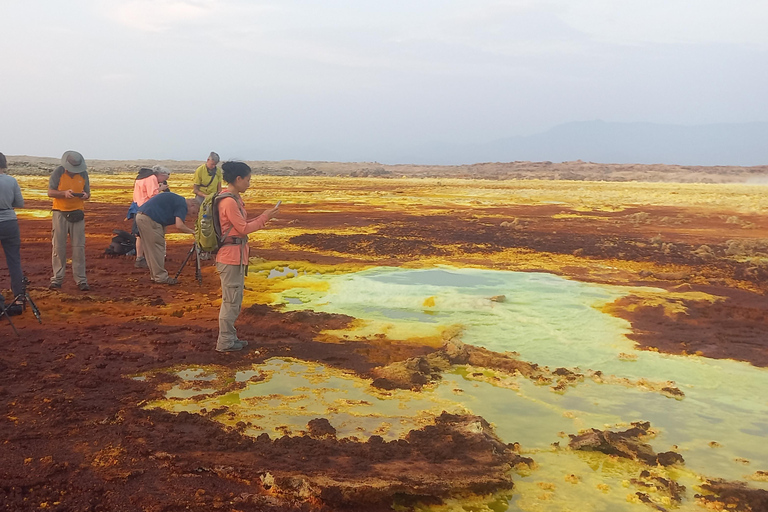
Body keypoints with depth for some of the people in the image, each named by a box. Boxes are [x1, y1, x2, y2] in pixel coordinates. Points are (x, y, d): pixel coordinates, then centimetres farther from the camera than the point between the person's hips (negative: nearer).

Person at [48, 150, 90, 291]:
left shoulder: (83, 174, 3)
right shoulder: (58, 172, -6)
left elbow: (88, 193, 10)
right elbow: (50, 192, -5)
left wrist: (85, 195, -14)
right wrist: (64, 193, -24)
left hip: (77, 214, 2)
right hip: (60, 213, -2)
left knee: (79, 247, 0)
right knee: (59, 247, 1)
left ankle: (81, 280, 4)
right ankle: (57, 279, 10)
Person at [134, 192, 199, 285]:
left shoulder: (177, 200, 22)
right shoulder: (182, 205, -7)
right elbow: (179, 226, -19)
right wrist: (192, 231, -5)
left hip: (140, 216, 10)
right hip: (149, 219, -10)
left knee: (150, 249, 15)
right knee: (157, 247, -3)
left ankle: (154, 275, 22)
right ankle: (161, 277, 1)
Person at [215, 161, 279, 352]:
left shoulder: (234, 199, 12)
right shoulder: (229, 202, -19)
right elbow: (243, 228, -17)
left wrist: (261, 217, 5)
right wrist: (264, 218, -8)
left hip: (236, 256, 10)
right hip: (231, 256, -10)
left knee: (234, 299, 17)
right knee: (231, 300, -1)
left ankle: (229, 337, 27)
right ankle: (225, 342, 10)